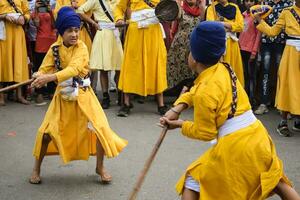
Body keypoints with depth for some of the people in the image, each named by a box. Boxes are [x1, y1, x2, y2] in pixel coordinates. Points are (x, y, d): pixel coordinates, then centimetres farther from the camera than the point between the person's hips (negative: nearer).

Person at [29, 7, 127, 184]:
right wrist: (39, 77, -32)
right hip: (63, 95, 2)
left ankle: (100, 167, 14)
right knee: (47, 131, -2)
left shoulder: (81, 47, -15)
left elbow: (74, 69, -31)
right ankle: (37, 168, 19)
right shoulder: (55, 48, -4)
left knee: (99, 128, -9)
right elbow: (45, 69, -7)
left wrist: (51, 77, -43)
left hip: (82, 94, -2)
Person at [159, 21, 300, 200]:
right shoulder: (224, 69, 4)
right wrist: (177, 108, 7)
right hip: (257, 135, 7)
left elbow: (204, 133, -6)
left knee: (192, 181, 9)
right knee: (275, 180, 25)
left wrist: (180, 124, 8)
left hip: (234, 145, -7)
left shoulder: (205, 92, -16)